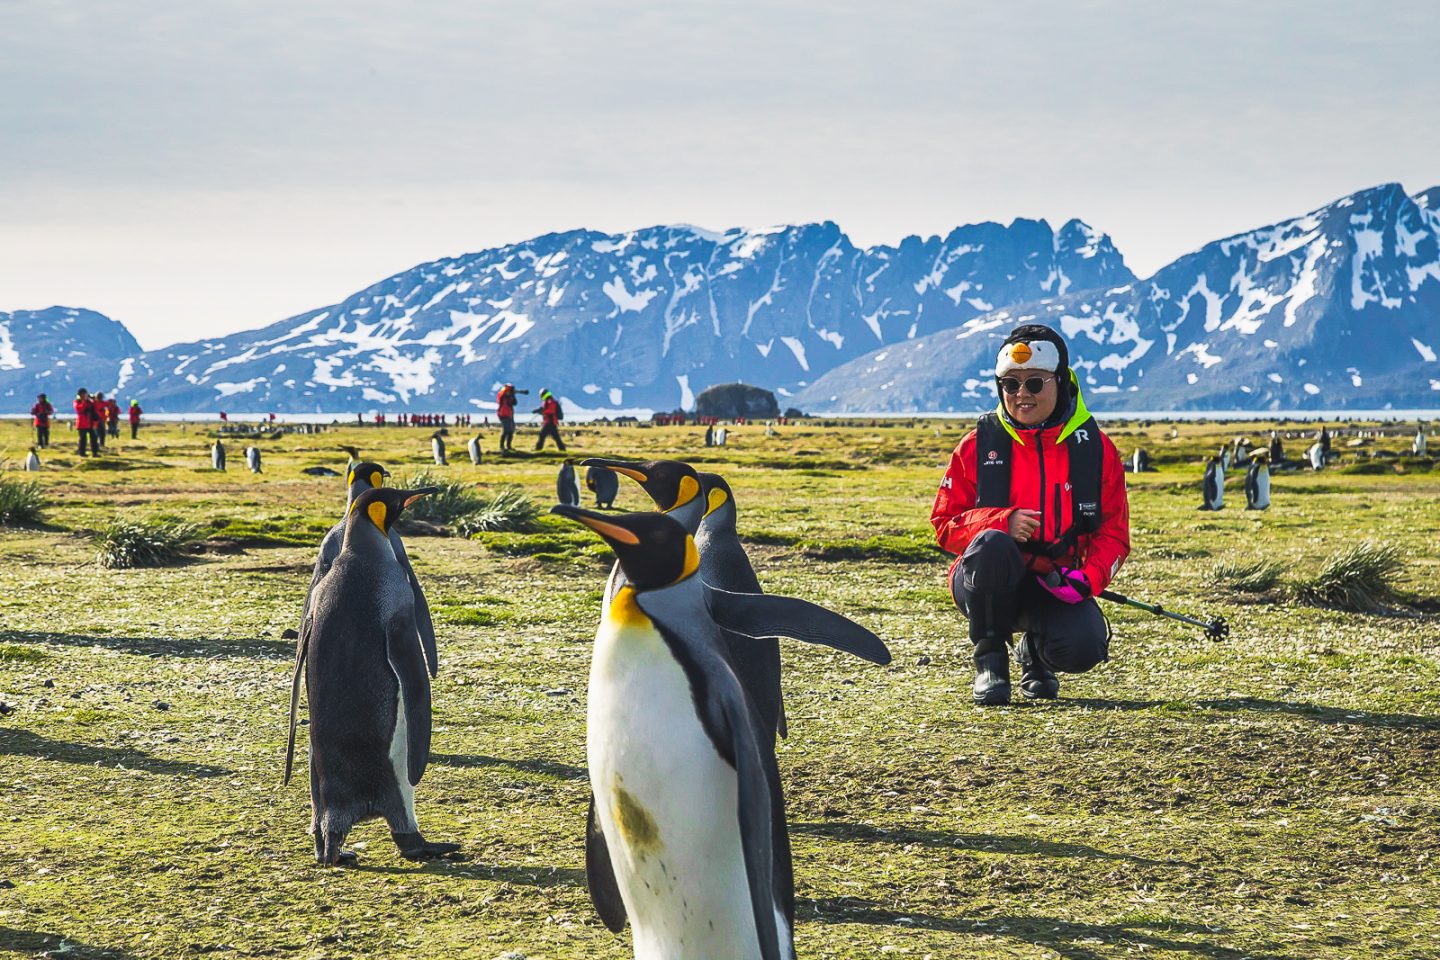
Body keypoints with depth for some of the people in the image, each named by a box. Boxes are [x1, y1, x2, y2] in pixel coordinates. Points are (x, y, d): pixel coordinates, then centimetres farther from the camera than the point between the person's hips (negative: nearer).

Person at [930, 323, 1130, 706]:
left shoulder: (1096, 449, 3)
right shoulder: (978, 445, 1)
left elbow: (1114, 531, 4)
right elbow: (944, 523, 0)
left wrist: (1088, 577, -17)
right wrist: (1002, 522, -20)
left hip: (1056, 586, 1)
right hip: (988, 585, -1)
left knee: (1082, 648, -30)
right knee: (992, 544, -37)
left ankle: (1035, 654, 11)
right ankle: (991, 658, -13)